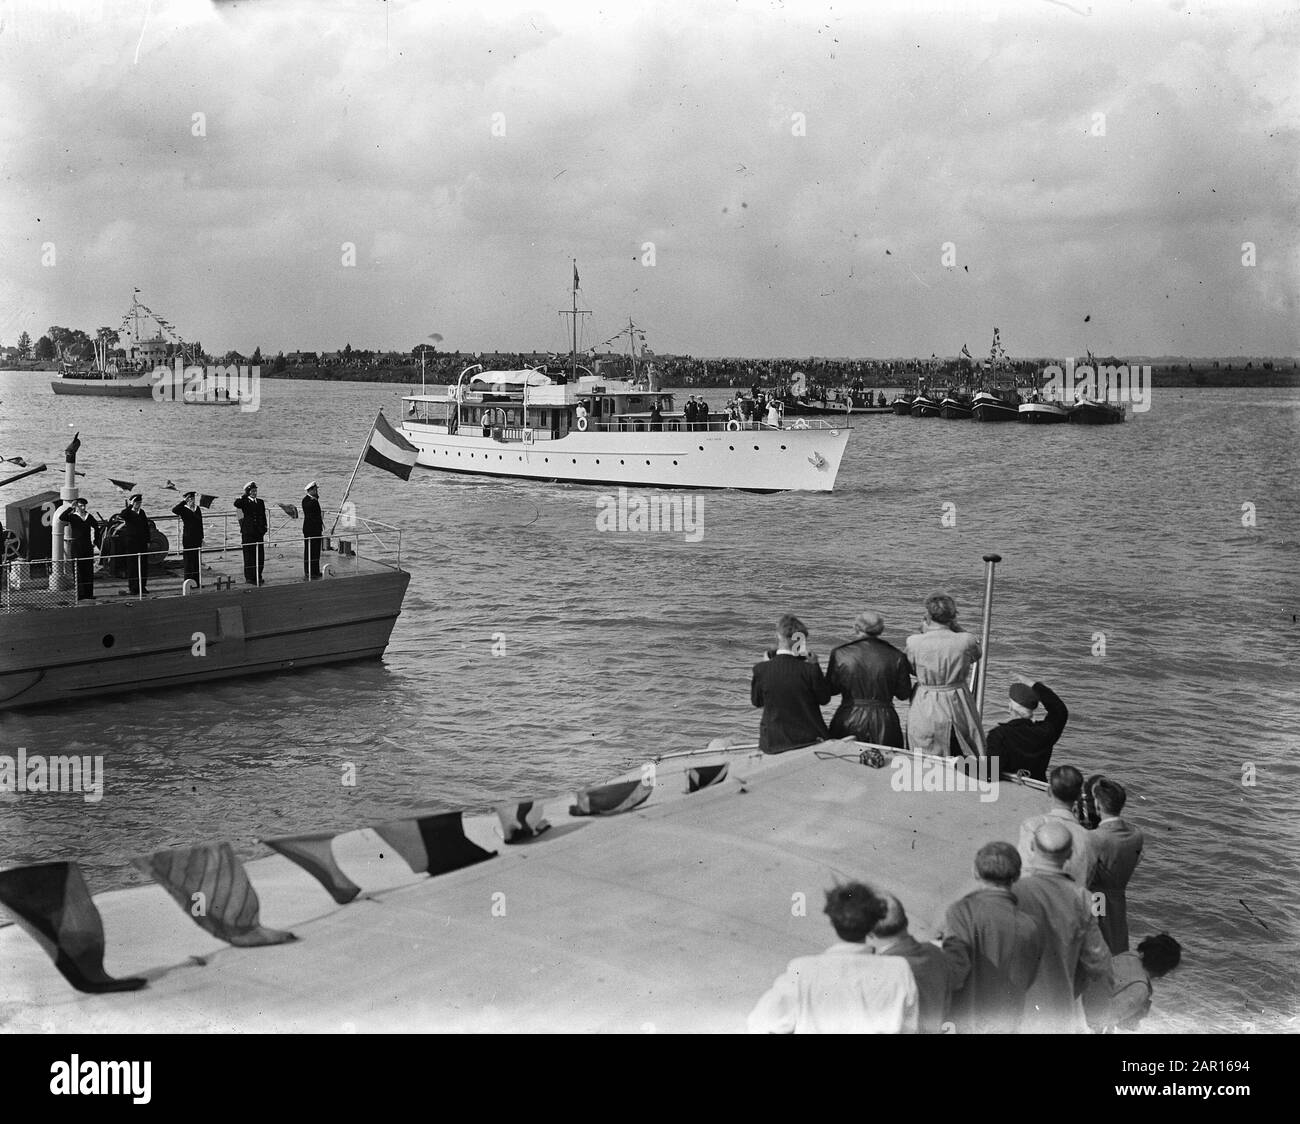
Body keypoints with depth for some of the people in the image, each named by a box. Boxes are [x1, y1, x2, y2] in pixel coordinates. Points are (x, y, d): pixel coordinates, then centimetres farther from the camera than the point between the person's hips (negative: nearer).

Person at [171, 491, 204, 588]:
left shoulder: (197, 509, 11)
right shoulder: (183, 510, -6)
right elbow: (174, 510, -28)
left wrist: (201, 537, 14)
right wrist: (183, 501, -25)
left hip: (197, 538, 5)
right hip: (188, 538, -5)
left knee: (197, 560, 9)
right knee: (189, 560, -3)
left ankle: (196, 581, 16)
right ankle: (188, 582, 2)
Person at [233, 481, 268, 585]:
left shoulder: (260, 502, 14)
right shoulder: (244, 502, -2)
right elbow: (236, 504, -25)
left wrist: (264, 529, 9)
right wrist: (245, 495, -24)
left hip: (259, 533, 5)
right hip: (247, 533, -5)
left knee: (260, 556, 6)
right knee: (249, 556, -1)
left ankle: (258, 577, 15)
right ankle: (249, 577, 4)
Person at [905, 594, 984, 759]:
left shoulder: (915, 642, -15)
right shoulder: (965, 641, -12)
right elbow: (976, 655, 11)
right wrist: (956, 627, 4)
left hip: (925, 712, -1)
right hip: (957, 707, 1)